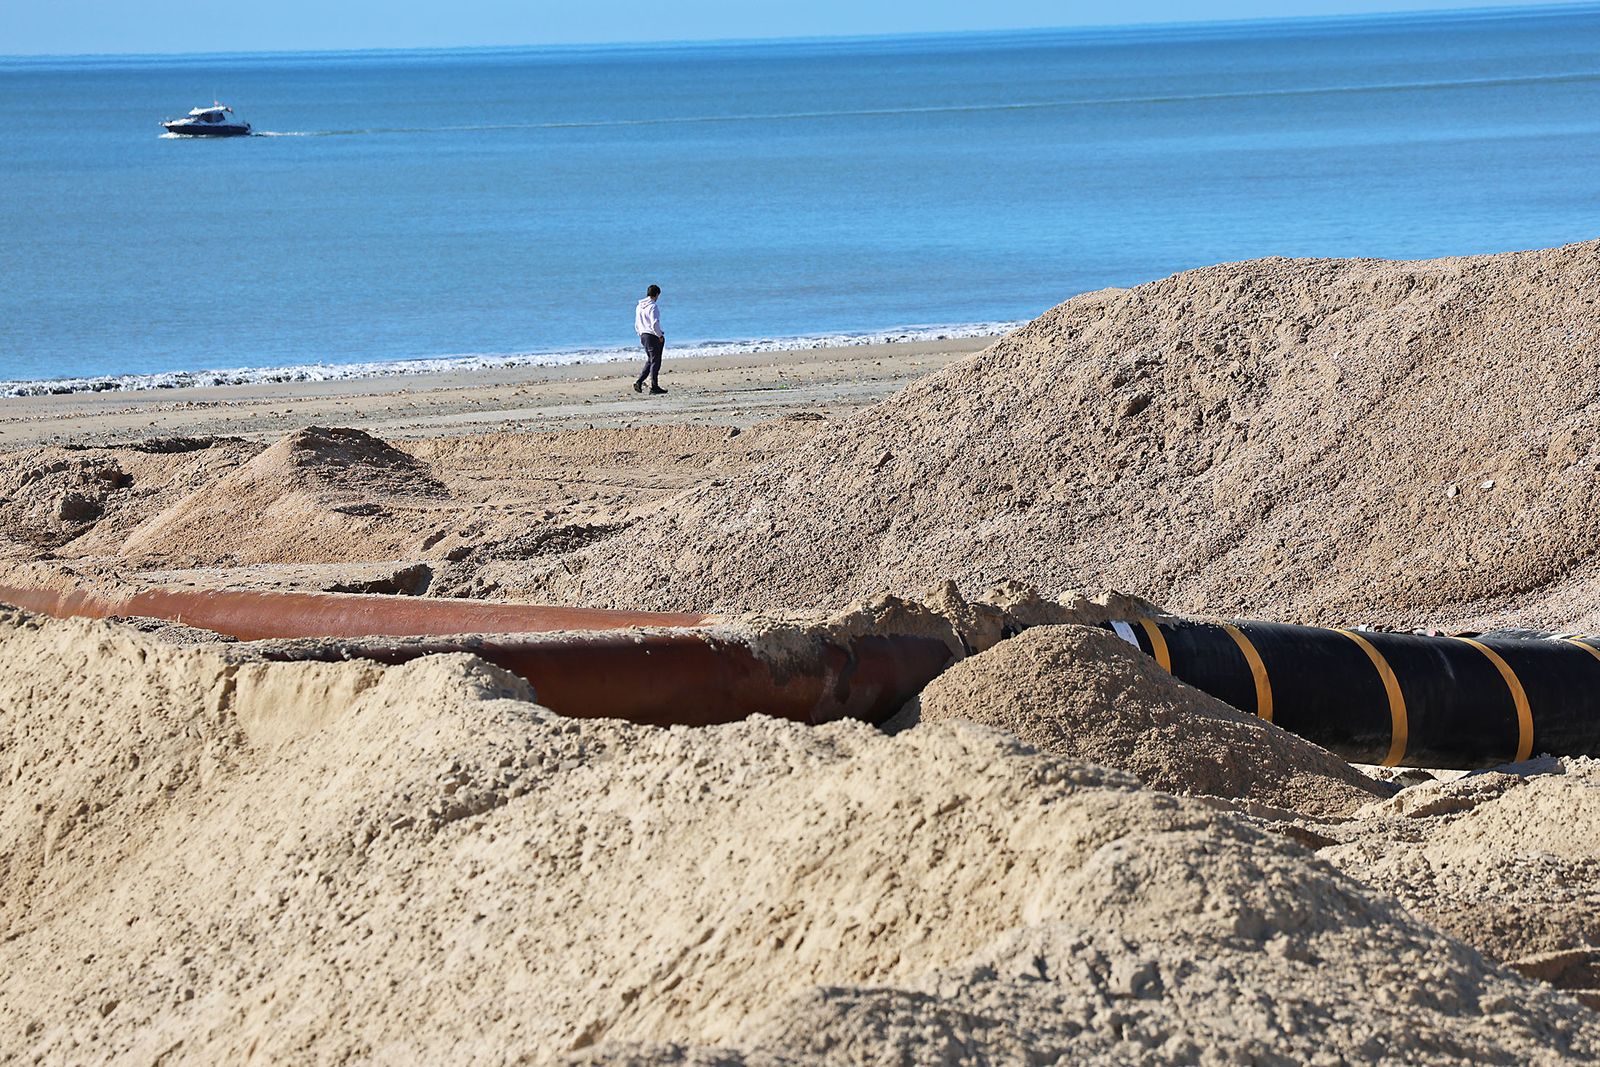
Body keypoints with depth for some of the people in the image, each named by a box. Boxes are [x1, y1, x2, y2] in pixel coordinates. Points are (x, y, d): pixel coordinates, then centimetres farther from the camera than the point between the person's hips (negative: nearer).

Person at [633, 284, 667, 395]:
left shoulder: (639, 307, 11)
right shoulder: (653, 307, -15)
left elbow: (637, 325, 17)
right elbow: (655, 324, -23)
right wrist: (660, 336, -13)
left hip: (643, 336, 8)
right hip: (653, 336, -8)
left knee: (650, 361, 17)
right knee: (655, 362, -1)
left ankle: (639, 382, 8)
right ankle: (654, 387, 1)